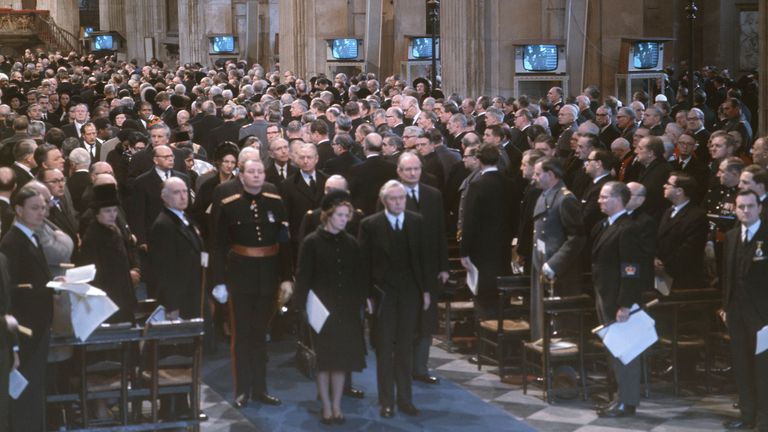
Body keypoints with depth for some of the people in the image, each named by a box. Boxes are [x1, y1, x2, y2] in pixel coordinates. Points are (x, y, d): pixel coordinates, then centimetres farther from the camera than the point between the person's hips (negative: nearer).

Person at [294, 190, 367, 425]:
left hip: (347, 310, 3)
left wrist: (360, 304, 3)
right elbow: (303, 278, -6)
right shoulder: (311, 243, -6)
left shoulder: (351, 243, 5)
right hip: (323, 310, -3)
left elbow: (359, 277, 8)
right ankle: (327, 407, 13)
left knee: (342, 358, 6)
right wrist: (304, 306, -11)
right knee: (324, 359, 3)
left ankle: (337, 405, 16)